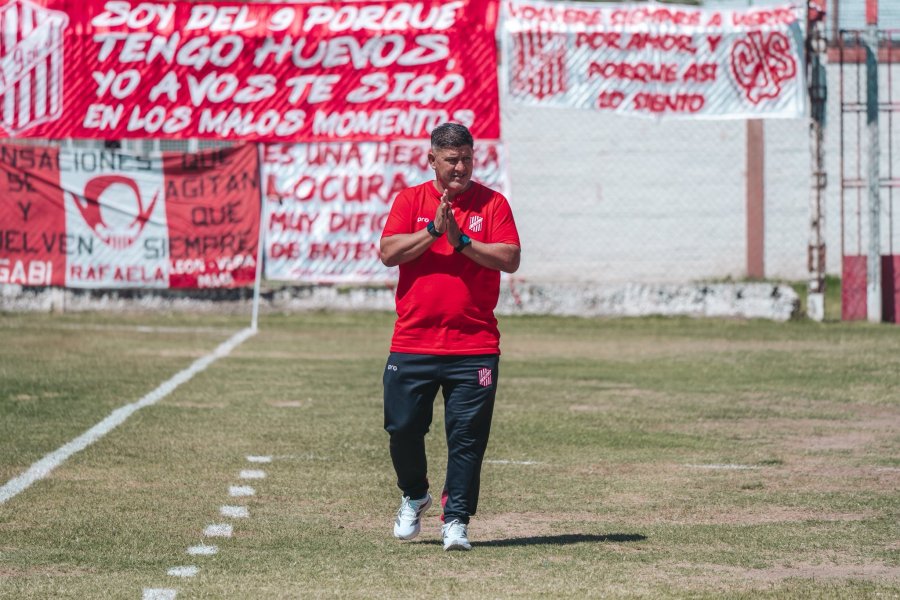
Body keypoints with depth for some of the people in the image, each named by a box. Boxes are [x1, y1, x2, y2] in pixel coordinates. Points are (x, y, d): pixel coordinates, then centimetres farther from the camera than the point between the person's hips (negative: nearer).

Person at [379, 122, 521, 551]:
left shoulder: (492, 203, 5)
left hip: (474, 347, -1)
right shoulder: (410, 200, 7)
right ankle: (414, 496, 29)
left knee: (467, 437, -3)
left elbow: (510, 259, -6)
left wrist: (461, 241, -14)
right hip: (412, 344, 1)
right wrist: (434, 231, -15)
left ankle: (455, 520, 3)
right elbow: (389, 253, -5)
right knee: (403, 428, 4)